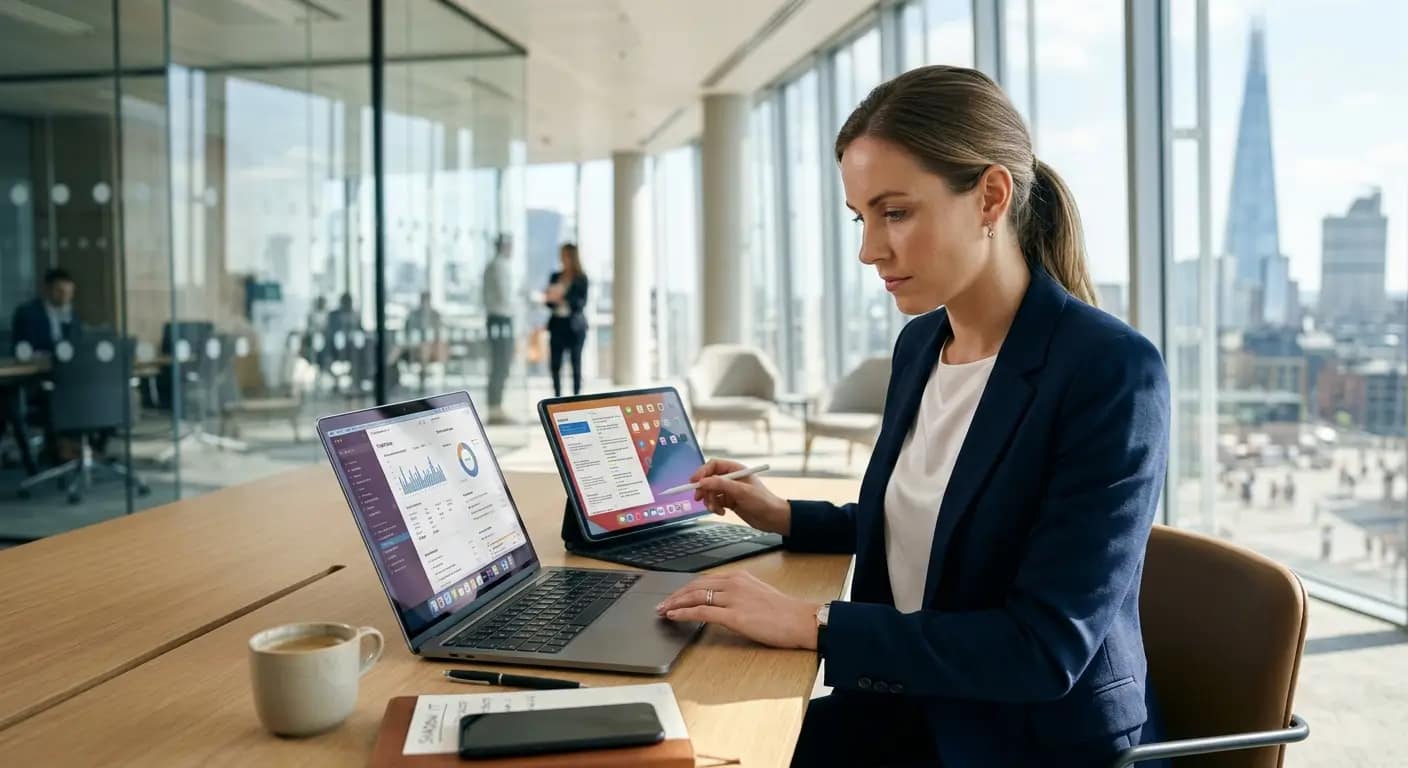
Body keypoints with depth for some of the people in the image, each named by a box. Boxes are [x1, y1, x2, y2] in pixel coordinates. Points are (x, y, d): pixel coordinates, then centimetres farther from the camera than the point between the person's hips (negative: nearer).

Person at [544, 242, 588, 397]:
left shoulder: (581, 279, -1)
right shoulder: (555, 277, 13)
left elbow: (581, 303, -8)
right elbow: (549, 301, 14)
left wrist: (564, 299, -20)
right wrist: (550, 300, -9)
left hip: (574, 326, -4)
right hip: (558, 324, 4)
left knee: (576, 364, -1)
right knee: (554, 364, -1)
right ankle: (557, 397, 8)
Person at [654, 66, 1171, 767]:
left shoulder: (1111, 370, -21)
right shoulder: (919, 343, 2)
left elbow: (1047, 648, -24)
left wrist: (811, 624, -26)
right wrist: (786, 518, 8)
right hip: (909, 706, 6)